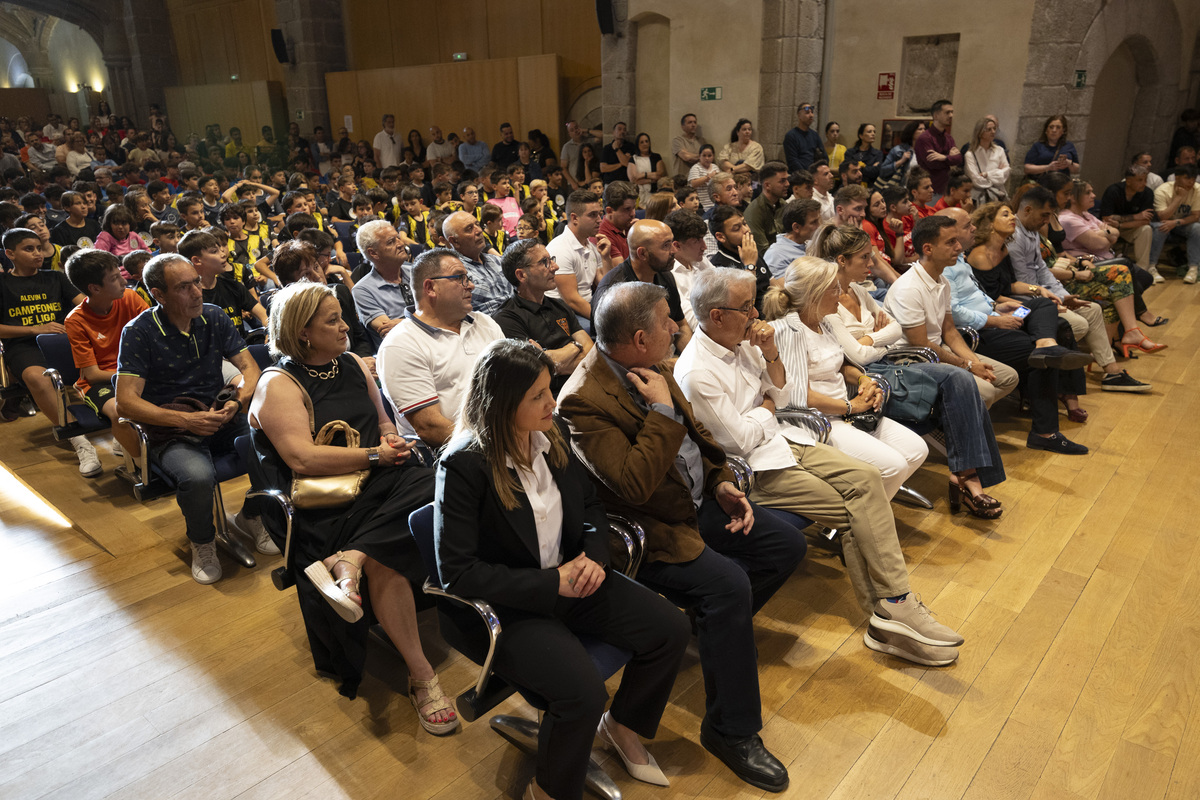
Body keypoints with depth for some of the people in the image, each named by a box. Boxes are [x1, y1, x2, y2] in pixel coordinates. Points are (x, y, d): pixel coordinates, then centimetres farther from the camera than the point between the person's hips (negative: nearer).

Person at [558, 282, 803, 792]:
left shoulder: (650, 367, 3)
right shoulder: (583, 400, -25)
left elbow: (695, 432, 16)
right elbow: (635, 485, -31)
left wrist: (722, 484, 3)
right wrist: (661, 410, -27)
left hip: (699, 502, 9)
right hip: (651, 530, -9)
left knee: (787, 545, 4)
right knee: (728, 583, -27)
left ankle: (720, 629, 26)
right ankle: (732, 731, -7)